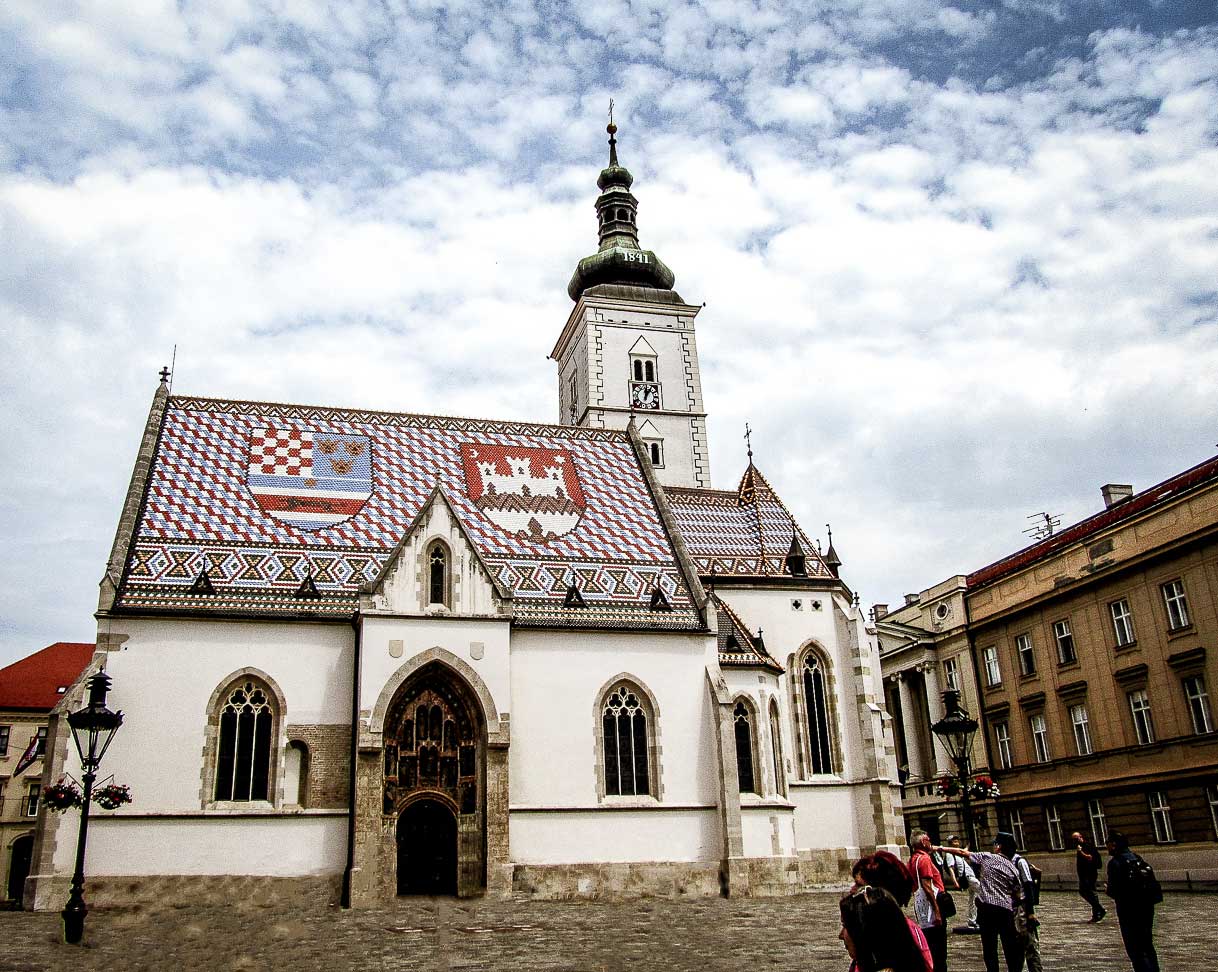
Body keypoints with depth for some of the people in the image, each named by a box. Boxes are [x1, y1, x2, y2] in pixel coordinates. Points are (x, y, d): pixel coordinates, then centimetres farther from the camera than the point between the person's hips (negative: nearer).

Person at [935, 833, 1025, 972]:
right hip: (1006, 909, 1)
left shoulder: (986, 857, 2)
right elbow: (1018, 896, 6)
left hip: (986, 908, -1)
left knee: (989, 945, 6)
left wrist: (941, 848, 13)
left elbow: (962, 852, 6)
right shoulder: (1013, 870, 7)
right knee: (1010, 945, 10)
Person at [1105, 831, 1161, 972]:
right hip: (1147, 906, 8)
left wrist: (1109, 890, 3)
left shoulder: (1115, 863, -14)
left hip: (1129, 911, -8)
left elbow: (1113, 890, -19)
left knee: (1135, 950, -1)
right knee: (1147, 946, 22)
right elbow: (1151, 879, 9)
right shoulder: (1137, 858, 9)